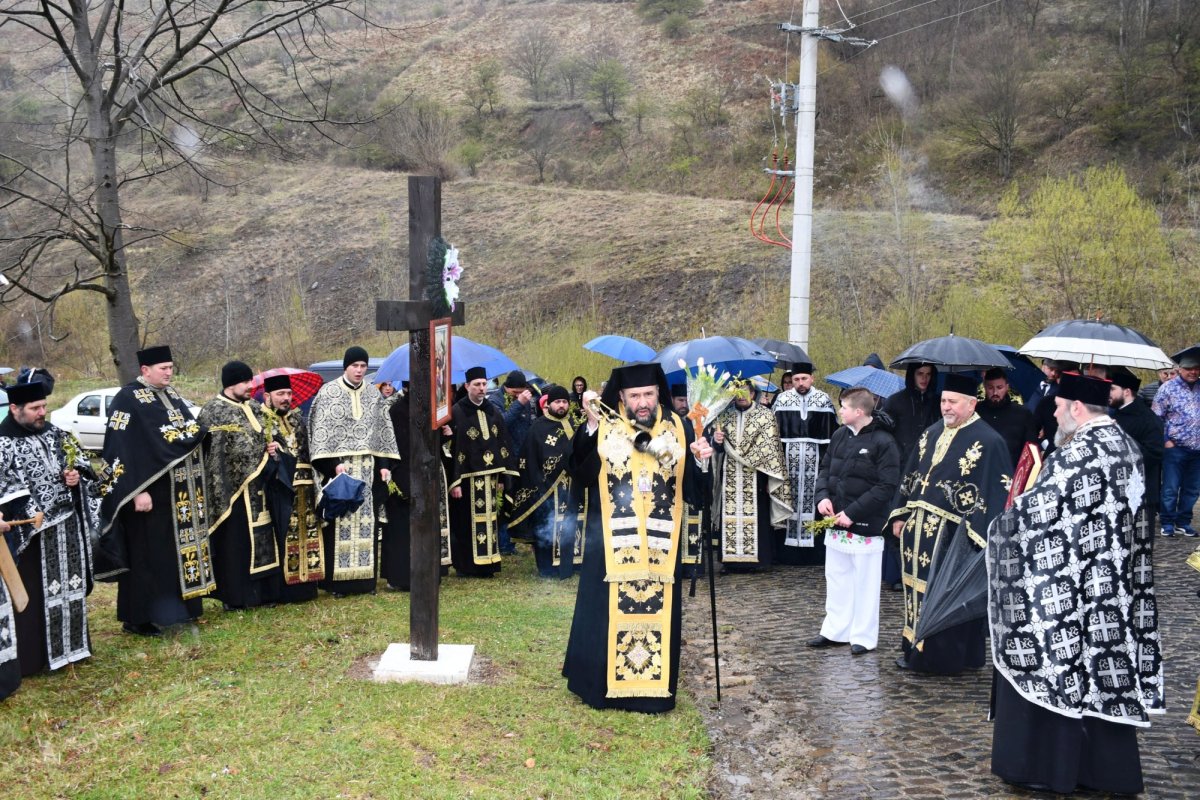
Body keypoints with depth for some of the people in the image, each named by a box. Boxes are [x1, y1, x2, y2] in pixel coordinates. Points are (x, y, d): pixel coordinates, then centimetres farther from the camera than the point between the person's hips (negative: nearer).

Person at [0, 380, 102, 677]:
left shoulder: (55, 434, 8)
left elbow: (81, 462, 17)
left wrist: (76, 475, -4)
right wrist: (27, 515, -25)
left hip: (67, 528, 6)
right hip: (30, 533, -6)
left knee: (69, 587, 15)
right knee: (34, 596, 0)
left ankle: (70, 645, 29)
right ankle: (33, 657, 10)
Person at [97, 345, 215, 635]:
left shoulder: (171, 395, 13)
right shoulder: (127, 399, -12)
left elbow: (194, 432, 20)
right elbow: (123, 449, -18)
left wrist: (196, 486, 16)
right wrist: (137, 490, -23)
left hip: (180, 492, 8)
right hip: (150, 489, -8)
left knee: (179, 548, 13)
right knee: (149, 554, -2)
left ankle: (177, 607, 23)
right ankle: (141, 617, 6)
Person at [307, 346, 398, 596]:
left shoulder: (374, 395, 11)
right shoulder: (328, 393, -1)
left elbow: (383, 431, 13)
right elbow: (321, 431, -6)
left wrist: (384, 464, 4)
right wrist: (334, 463, -15)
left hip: (368, 468, 4)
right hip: (338, 466, -4)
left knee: (365, 520, 4)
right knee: (339, 521, -4)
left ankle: (365, 576, 9)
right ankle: (336, 580, 0)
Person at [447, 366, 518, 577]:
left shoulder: (493, 412, 11)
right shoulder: (457, 412, -7)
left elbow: (503, 445, 13)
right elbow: (451, 449, -11)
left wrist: (501, 477, 7)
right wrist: (454, 482, -16)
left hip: (490, 476, 5)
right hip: (467, 478, -5)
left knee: (489, 519, 8)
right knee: (467, 523, -1)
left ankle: (487, 564, 16)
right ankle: (466, 566, 7)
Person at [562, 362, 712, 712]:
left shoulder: (678, 428, 4)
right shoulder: (603, 427, -3)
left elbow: (694, 490, 4)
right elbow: (580, 474, -16)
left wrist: (702, 463, -16)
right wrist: (591, 427, -25)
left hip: (661, 544, 2)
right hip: (612, 540, -2)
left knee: (658, 612, 7)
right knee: (609, 610, 4)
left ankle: (654, 688, 19)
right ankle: (603, 682, 20)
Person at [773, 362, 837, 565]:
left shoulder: (824, 400, 2)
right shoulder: (782, 399, 4)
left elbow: (831, 432, 1)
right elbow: (774, 431, 3)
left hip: (815, 459, 0)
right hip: (788, 458, 1)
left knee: (813, 499, 0)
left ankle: (814, 549, 7)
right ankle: (789, 549, 8)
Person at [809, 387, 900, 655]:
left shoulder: (883, 442, -14)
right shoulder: (840, 435, 5)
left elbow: (887, 487, -16)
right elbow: (825, 468, 16)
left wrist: (853, 513, -18)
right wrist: (822, 495, -3)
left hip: (866, 525, -6)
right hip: (836, 522, 7)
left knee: (865, 583, 5)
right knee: (836, 578, 15)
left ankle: (863, 637, 16)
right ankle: (835, 630, 27)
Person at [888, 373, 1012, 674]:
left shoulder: (988, 442, -11)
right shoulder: (932, 432, 11)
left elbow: (997, 492, -15)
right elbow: (911, 475, 18)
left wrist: (976, 534, -20)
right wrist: (900, 516, 16)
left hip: (953, 535, -7)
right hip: (919, 528, 7)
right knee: (918, 589, 13)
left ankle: (941, 657, 11)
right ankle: (917, 648, 25)